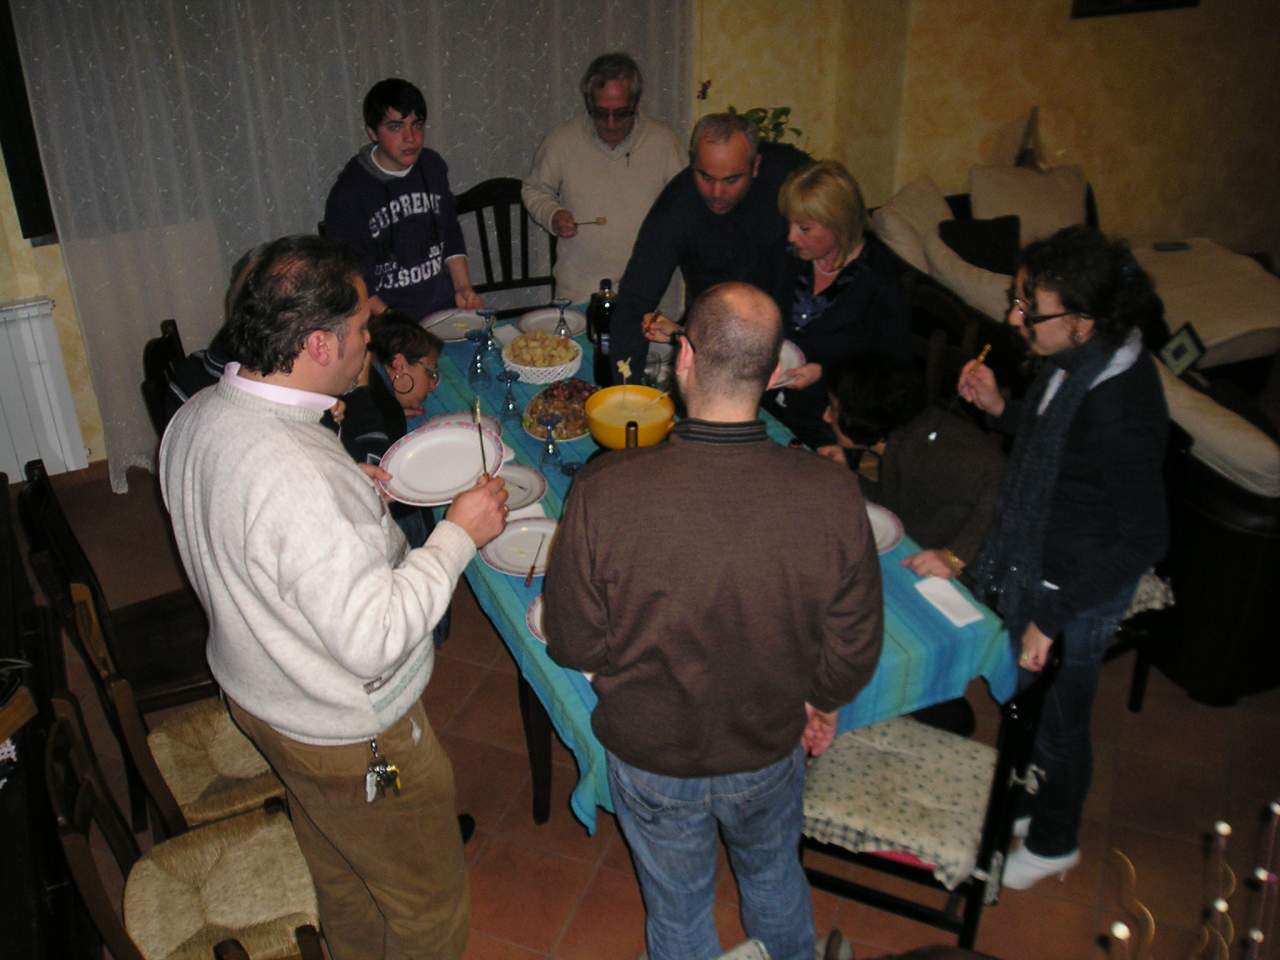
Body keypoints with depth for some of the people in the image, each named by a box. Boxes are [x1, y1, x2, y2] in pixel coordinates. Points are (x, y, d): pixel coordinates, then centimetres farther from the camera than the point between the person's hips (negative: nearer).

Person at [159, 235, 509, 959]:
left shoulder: (196, 417, -9)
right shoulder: (301, 481, -39)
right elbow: (375, 640, -34)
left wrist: (350, 492, 3)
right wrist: (460, 533, -25)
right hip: (348, 734, -9)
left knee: (342, 873, 33)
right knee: (427, 896, 17)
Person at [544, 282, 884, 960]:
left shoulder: (602, 491, -32)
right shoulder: (832, 496, -27)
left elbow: (572, 645, -18)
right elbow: (854, 650, -12)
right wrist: (821, 700, 9)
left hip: (649, 751, -1)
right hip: (770, 749, 2)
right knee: (775, 878, 34)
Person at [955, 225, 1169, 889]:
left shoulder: (1119, 410, -34)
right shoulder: (1077, 361, -8)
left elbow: (1144, 539, -27)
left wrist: (1052, 616, -24)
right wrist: (1001, 408, -7)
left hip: (1075, 594, -8)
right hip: (1033, 569, 8)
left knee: (1054, 723, 16)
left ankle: (1053, 843, 45)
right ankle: (1027, 801, 55)